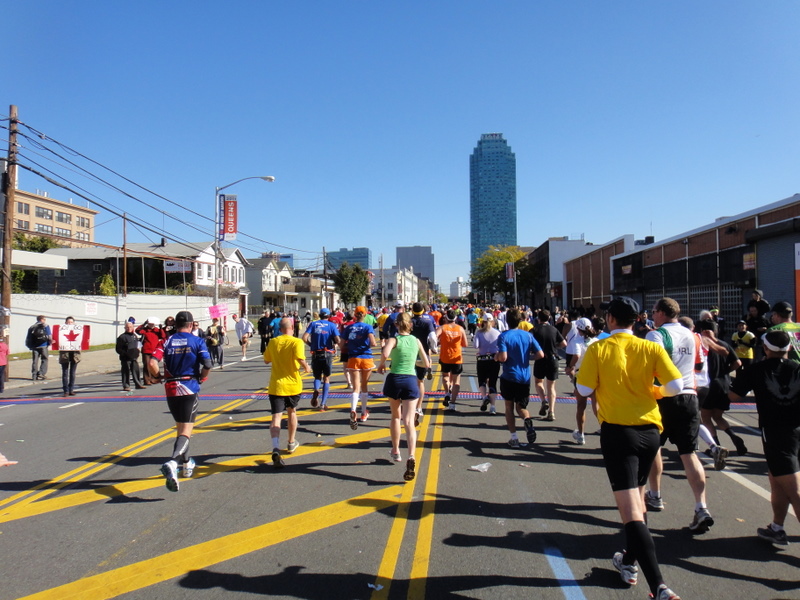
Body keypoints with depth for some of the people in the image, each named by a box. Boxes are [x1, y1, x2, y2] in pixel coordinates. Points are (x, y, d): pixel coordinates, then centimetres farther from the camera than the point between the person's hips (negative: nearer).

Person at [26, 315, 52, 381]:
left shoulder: (32, 327, 15)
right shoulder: (45, 326, 2)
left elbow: (28, 338, 12)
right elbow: (49, 336, -4)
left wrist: (30, 346, 17)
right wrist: (50, 342, 11)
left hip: (34, 346, 4)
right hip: (43, 346, -4)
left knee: (35, 361, 6)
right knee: (44, 359, 5)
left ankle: (34, 376, 5)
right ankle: (41, 373, -6)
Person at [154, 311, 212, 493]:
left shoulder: (167, 341, 5)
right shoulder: (197, 341, -2)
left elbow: (152, 363, -9)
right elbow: (207, 365, -12)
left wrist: (158, 377, 8)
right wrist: (201, 378, 6)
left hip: (170, 389, 4)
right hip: (189, 388, -4)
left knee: (180, 427, 21)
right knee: (186, 430, -5)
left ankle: (186, 463, 34)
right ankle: (172, 462, -29)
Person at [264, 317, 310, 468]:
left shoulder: (272, 342, 3)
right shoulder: (296, 342, -9)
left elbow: (266, 360, 14)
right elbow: (300, 359, -25)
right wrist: (306, 368, -7)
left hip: (276, 386, 1)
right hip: (293, 384, -1)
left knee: (276, 417, -5)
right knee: (292, 412, 23)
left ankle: (276, 449, -26)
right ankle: (291, 443, 37)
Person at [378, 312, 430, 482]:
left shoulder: (393, 340, -5)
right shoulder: (416, 341, 6)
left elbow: (385, 354, -26)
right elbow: (427, 364, 13)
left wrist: (381, 365, -6)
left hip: (394, 379, -1)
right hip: (411, 380, 1)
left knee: (395, 417, 21)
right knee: (409, 422, -6)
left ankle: (396, 452, 34)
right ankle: (411, 457, -26)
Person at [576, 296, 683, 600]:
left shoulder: (598, 350, -8)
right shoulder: (651, 348, -2)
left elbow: (583, 390, -6)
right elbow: (676, 386, -7)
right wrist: (654, 391, 13)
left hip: (617, 431, -4)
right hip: (649, 430, 5)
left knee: (631, 511, -6)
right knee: (638, 499, 23)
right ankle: (630, 561, 38)